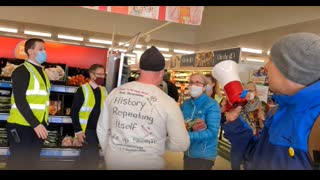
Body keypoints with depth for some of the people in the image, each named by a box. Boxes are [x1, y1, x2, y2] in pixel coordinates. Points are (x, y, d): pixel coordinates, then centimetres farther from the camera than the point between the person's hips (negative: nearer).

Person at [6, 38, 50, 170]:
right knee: (18, 163, 1)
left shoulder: (42, 72, 15)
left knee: (32, 162, 12)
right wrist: (35, 124, -20)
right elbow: (19, 100, -16)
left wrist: (43, 123, 11)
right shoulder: (22, 71, -9)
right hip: (22, 126, -7)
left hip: (39, 126, 7)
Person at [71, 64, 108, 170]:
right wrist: (78, 131, -13)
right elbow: (74, 112, -9)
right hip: (87, 130, -5)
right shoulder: (83, 90, -8)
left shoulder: (104, 91, 7)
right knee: (93, 157, -6)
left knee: (87, 156, 15)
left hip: (100, 130, 5)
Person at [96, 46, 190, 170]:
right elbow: (182, 144, -12)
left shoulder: (115, 93, -4)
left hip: (113, 162, 3)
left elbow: (101, 129, 5)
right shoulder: (167, 102, -16)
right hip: (146, 164, -3)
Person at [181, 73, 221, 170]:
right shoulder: (185, 104, 2)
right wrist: (190, 127, -21)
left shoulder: (211, 105, -15)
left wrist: (187, 136, -30)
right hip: (187, 153, 5)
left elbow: (212, 132, -23)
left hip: (204, 156, -5)